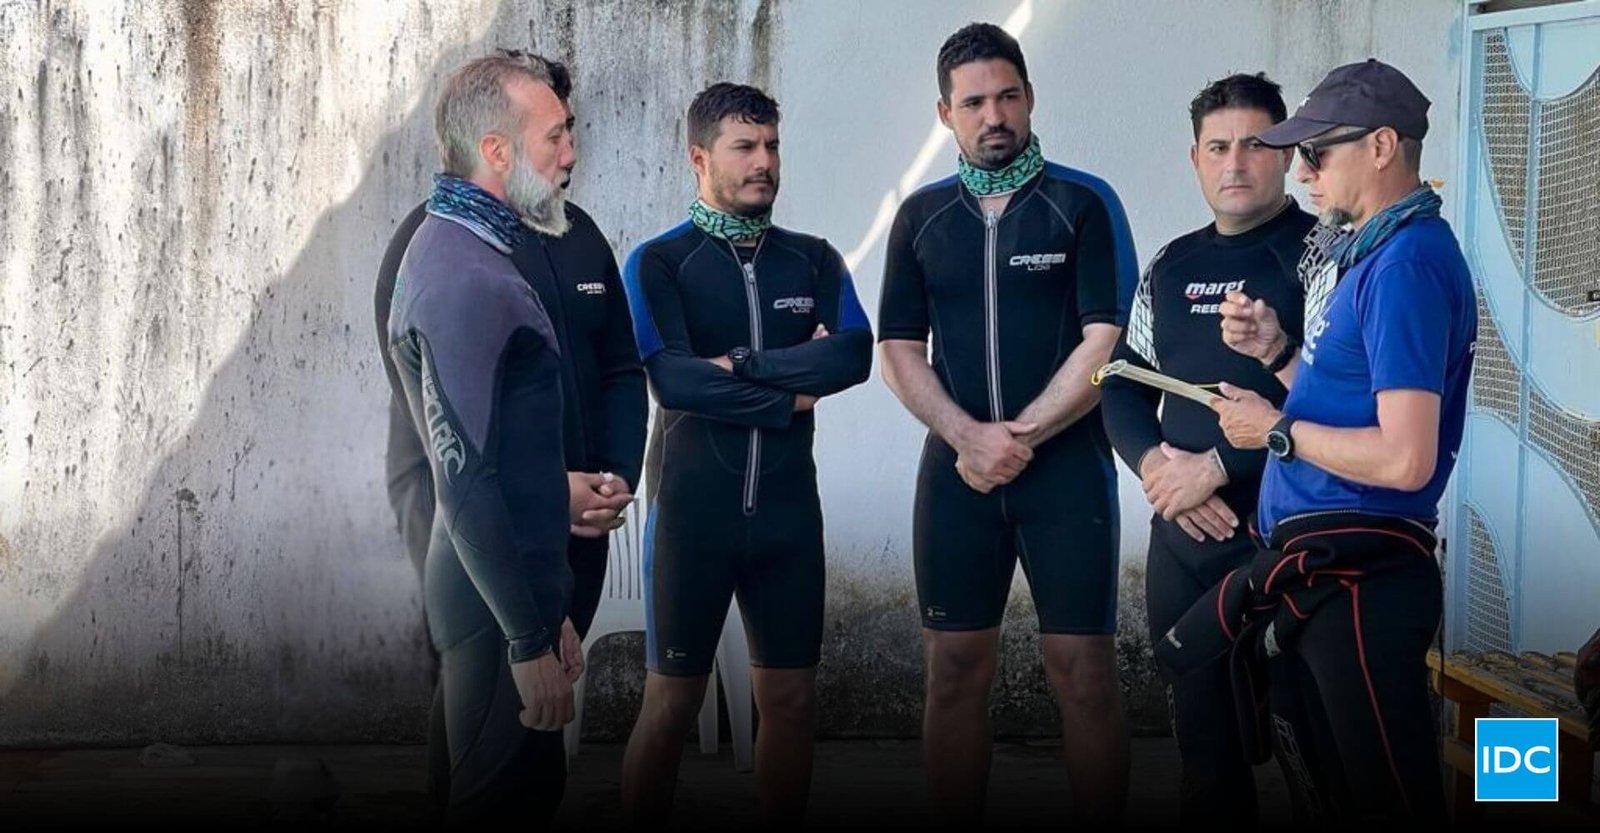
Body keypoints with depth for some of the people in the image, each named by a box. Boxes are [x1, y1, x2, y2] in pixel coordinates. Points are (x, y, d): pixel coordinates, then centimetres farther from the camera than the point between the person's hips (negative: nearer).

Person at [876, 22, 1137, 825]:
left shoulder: (1084, 204, 0)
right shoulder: (920, 216, 9)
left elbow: (1107, 342, -7)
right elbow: (900, 353, 6)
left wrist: (1016, 440, -11)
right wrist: (972, 439, -10)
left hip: (1067, 466, -3)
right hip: (955, 470, 3)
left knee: (1082, 669, -4)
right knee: (956, 667, 4)